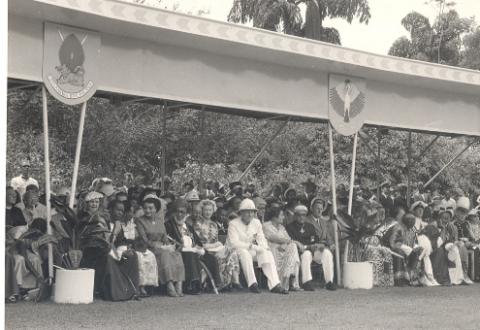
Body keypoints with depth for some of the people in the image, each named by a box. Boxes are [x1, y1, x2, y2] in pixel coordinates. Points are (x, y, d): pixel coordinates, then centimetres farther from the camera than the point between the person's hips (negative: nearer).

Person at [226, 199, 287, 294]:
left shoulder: (256, 223, 11)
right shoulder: (233, 224, -8)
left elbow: (262, 240, 8)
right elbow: (234, 243, -19)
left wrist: (261, 247, -16)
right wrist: (251, 246, -24)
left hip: (252, 251, 5)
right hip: (237, 250, -5)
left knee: (267, 253, -21)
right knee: (244, 253, -38)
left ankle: (274, 285, -31)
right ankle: (252, 284, -38)